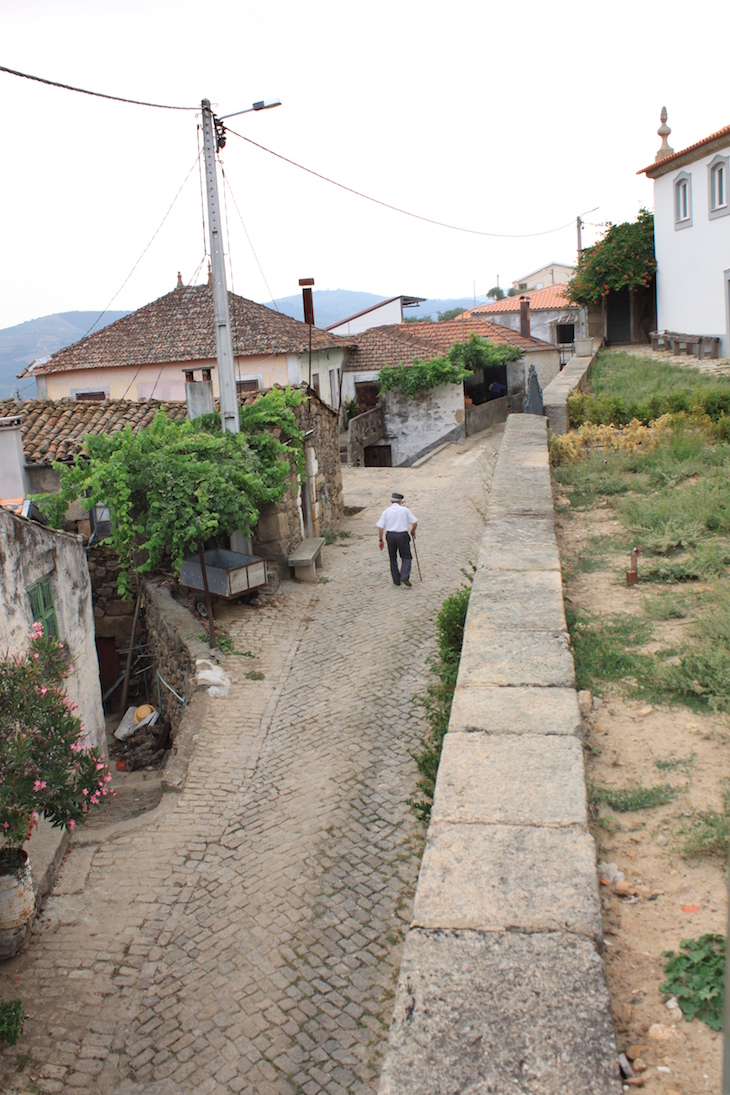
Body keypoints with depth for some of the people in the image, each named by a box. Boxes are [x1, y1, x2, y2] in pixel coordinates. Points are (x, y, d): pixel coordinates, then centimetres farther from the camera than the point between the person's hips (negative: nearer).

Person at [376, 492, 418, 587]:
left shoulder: (386, 511, 3)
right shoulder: (405, 510, 0)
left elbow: (380, 527, -1)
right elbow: (415, 522, -2)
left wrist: (380, 540, 6)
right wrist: (413, 531, 17)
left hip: (390, 536, 2)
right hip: (402, 535, -2)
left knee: (393, 558, 13)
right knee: (406, 557, 9)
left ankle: (396, 580, 15)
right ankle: (404, 576, -11)